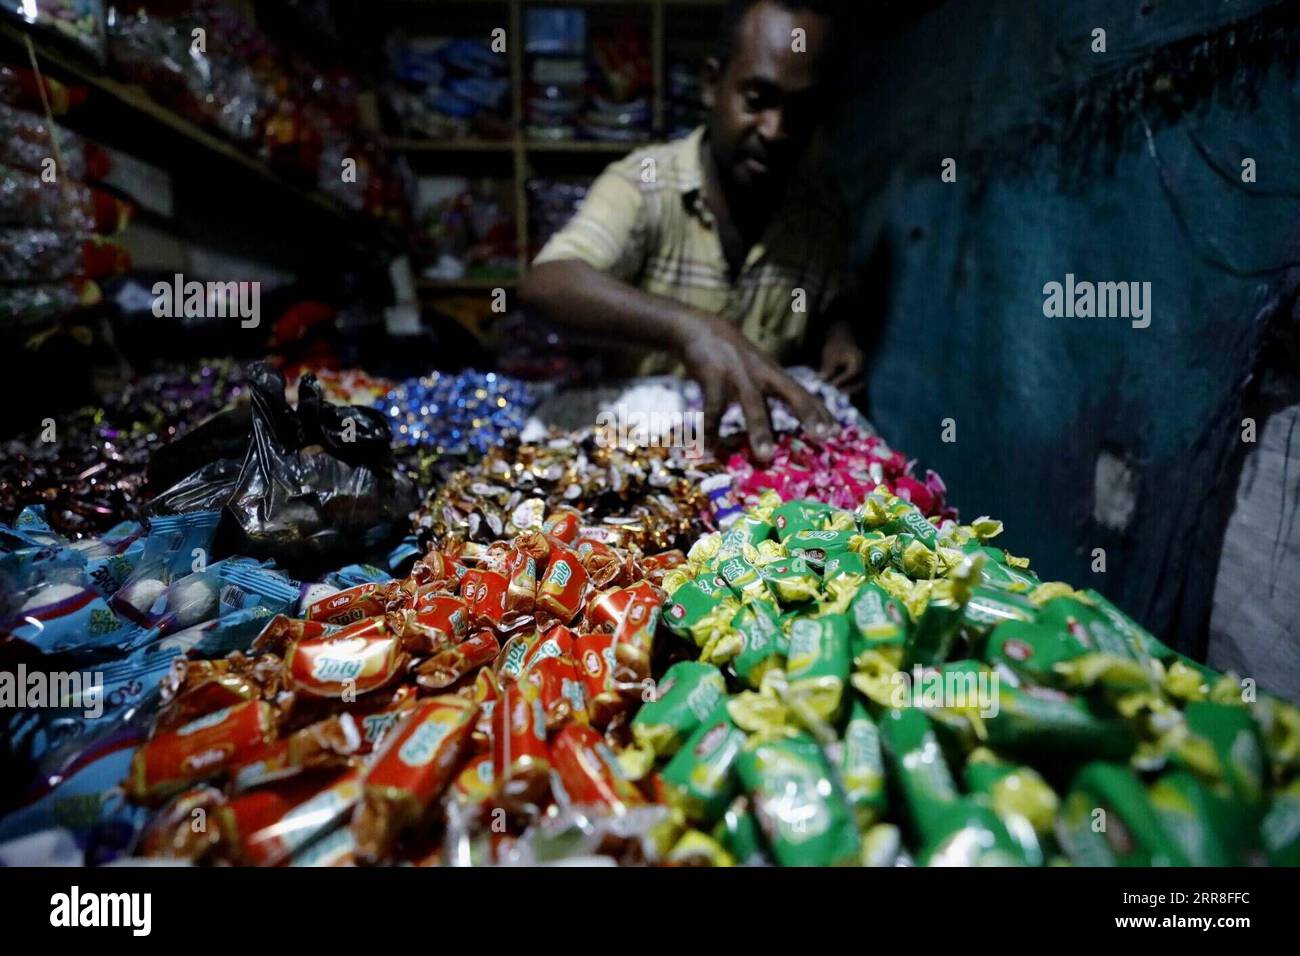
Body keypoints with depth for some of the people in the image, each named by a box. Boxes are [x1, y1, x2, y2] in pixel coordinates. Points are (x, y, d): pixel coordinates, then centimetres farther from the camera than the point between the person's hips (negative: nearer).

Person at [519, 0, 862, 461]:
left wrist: (838, 332, -6)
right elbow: (546, 284, -33)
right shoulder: (642, 184, -15)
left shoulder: (818, 209, -1)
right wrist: (692, 328, -48)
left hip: (765, 445, 4)